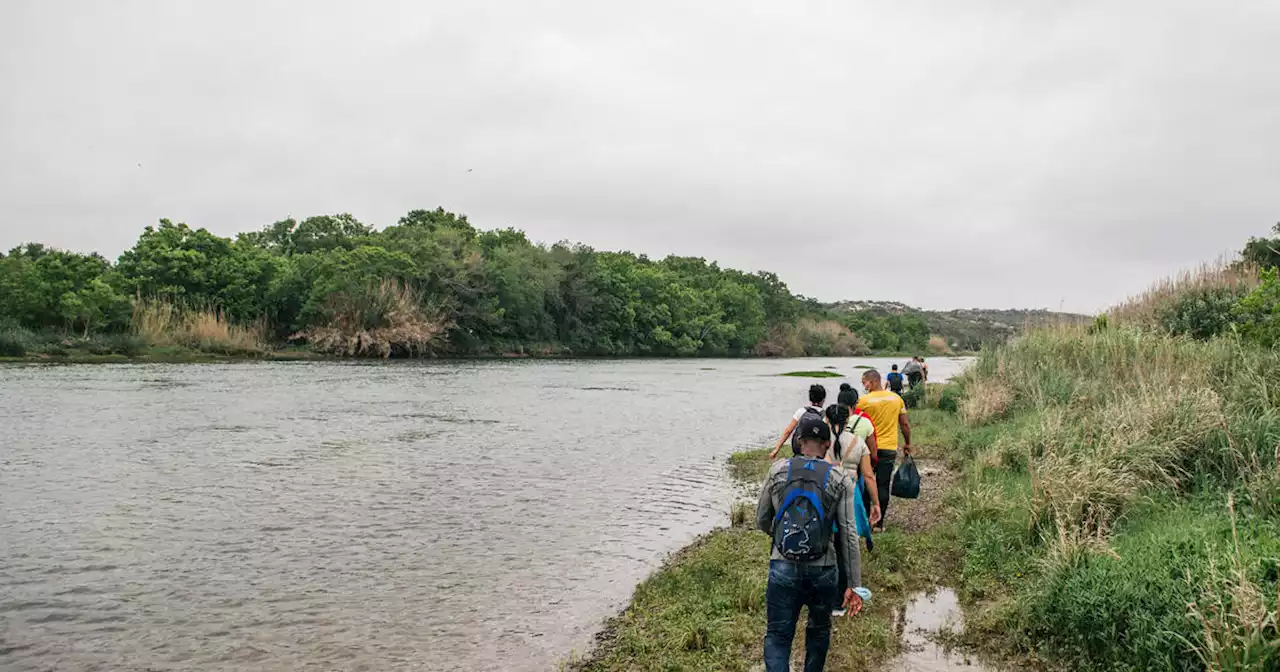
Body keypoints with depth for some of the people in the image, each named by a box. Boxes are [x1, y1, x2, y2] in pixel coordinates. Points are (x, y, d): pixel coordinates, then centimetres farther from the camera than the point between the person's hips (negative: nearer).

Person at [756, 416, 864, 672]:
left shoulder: (778, 470, 1)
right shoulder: (839, 478, -2)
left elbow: (761, 521, 8)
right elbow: (848, 534, -5)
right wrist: (855, 584, -1)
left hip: (783, 569, 0)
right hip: (823, 571, 1)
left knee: (777, 636, 6)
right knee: (819, 630, 24)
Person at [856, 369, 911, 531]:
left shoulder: (863, 401, -10)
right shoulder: (896, 398, 3)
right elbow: (905, 424, 9)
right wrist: (907, 443, 22)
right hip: (890, 449, 3)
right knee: (883, 486, 7)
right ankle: (879, 522, 8)